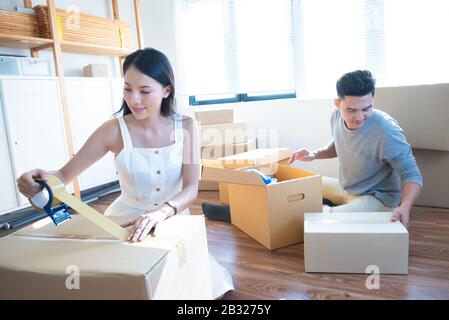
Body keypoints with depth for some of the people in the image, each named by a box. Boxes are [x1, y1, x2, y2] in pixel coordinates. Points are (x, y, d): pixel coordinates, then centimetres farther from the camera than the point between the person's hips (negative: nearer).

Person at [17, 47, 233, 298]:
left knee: (212, 286, -10)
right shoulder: (115, 131, -12)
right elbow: (65, 175, -6)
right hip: (126, 222, -1)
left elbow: (191, 189, -16)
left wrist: (161, 212, -37)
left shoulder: (186, 127, -9)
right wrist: (42, 179, -30)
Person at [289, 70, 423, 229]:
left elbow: (412, 175, -23)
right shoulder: (337, 115, -11)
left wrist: (404, 207, -42)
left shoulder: (386, 131, -32)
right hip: (344, 188, 7)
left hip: (377, 197, -7)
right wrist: (315, 154, -7)